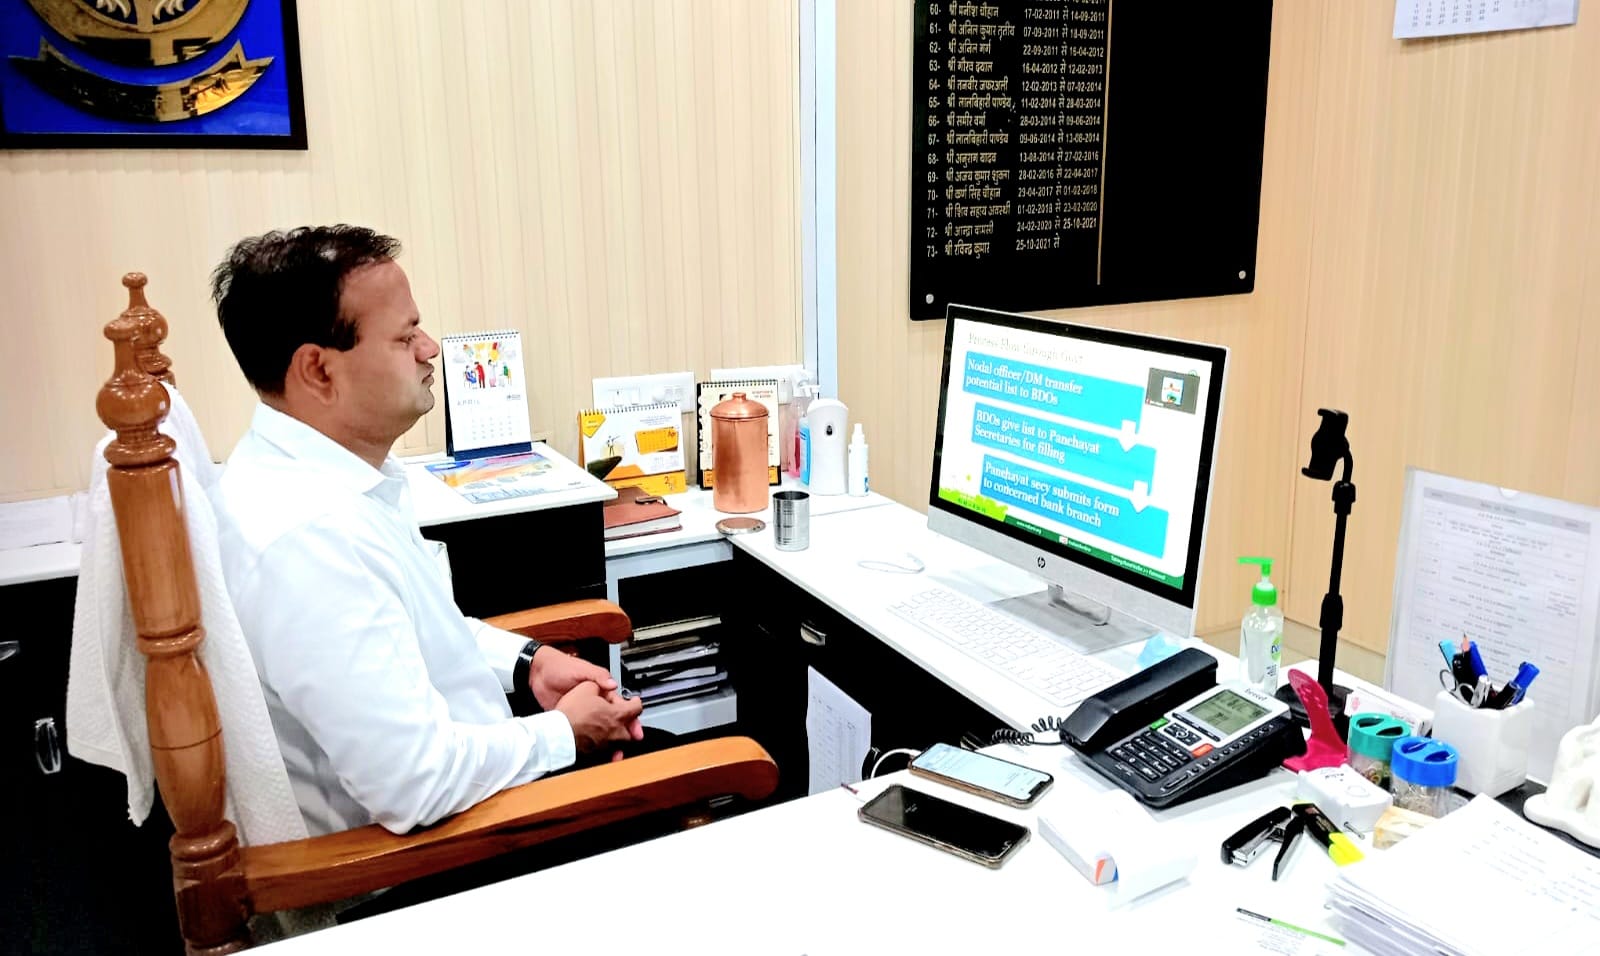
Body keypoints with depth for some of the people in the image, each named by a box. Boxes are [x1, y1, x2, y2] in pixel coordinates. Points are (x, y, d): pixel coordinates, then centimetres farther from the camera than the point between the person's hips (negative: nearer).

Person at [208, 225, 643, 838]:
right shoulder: (306, 537, -31)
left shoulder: (304, 467, 0)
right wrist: (564, 733, -14)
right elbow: (416, 783, -30)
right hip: (407, 859, -9)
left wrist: (527, 661, 3)